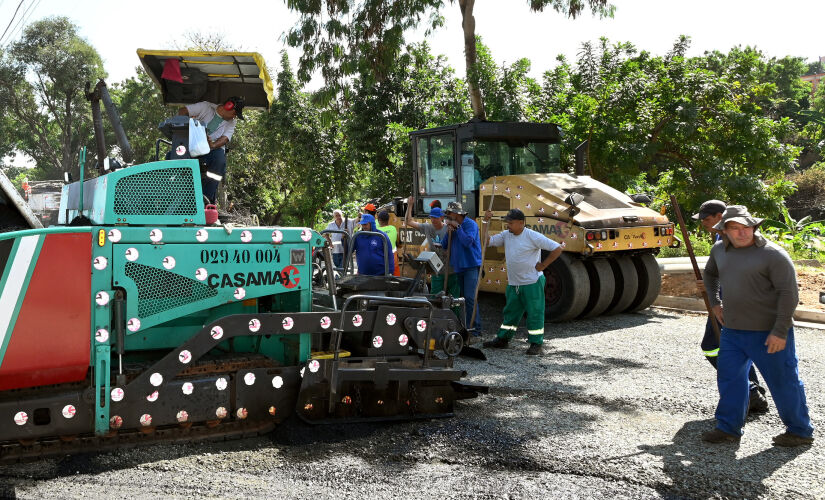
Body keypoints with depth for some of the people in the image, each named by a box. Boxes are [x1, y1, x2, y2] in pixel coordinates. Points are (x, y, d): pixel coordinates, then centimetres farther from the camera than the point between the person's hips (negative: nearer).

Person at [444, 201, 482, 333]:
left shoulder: (470, 224, -9)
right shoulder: (453, 225, 13)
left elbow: (467, 242, -23)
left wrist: (457, 227, -15)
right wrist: (449, 232, -4)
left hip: (471, 266, -8)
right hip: (458, 266, 8)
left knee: (470, 298, -13)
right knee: (462, 297, 12)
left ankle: (475, 328, -10)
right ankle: (464, 326, 20)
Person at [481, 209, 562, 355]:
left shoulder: (533, 236, -14)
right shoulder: (506, 235, 6)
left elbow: (557, 249, -13)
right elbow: (487, 241, 7)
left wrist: (543, 265, -12)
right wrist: (486, 222, -1)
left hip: (532, 283, -7)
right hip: (513, 284, 7)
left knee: (534, 313, 0)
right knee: (509, 312, 15)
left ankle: (536, 344, 8)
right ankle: (502, 339, 25)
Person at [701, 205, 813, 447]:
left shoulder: (772, 254, -14)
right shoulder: (720, 250, 7)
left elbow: (789, 293, -16)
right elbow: (710, 274, 29)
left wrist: (780, 331, -20)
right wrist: (715, 303, 19)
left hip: (768, 332, -6)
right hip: (732, 330, 7)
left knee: (783, 381, 5)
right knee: (729, 376, 10)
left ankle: (800, 431, 23)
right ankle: (728, 427, 23)